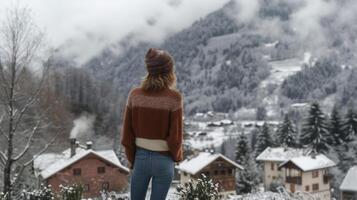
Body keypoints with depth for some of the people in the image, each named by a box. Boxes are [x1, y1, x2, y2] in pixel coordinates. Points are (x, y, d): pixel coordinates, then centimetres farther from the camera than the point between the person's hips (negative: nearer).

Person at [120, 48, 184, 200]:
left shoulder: (134, 95, -6)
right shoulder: (174, 97, -16)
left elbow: (127, 134, -2)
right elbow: (175, 137, -13)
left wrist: (131, 159, 11)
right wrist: (177, 157, 6)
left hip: (140, 157, 3)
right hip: (163, 160, -2)